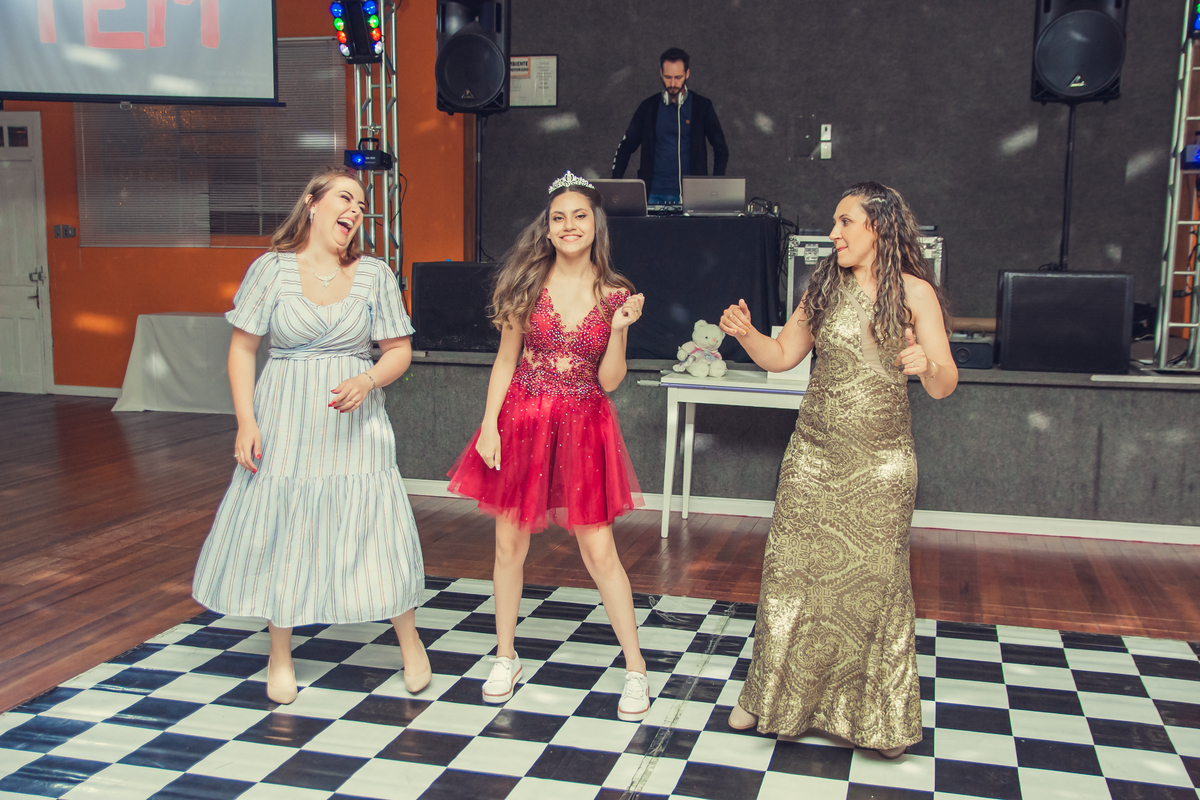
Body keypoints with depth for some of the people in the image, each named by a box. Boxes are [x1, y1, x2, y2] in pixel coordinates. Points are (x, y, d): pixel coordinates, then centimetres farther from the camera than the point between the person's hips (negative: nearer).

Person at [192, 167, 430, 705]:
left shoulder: (375, 275, 3)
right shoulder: (271, 269, 0)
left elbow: (399, 351, 5)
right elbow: (242, 348, 1)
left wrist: (368, 380, -16)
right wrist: (246, 421, -7)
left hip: (353, 423, 1)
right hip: (284, 424, 0)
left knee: (374, 527, -1)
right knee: (275, 530, 5)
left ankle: (409, 640, 21)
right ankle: (280, 655, 25)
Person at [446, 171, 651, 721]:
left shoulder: (614, 294, -1)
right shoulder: (528, 283, 0)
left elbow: (609, 381, -1)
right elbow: (505, 361, 4)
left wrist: (620, 328, -15)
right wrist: (489, 423, -4)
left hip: (583, 427, -1)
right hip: (521, 421, 1)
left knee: (599, 551, -1)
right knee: (510, 542, 8)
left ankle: (635, 670, 12)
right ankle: (506, 657, 27)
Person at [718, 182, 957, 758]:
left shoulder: (914, 293, -3)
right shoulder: (824, 287, 7)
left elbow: (944, 387, -7)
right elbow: (782, 355, 10)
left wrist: (927, 364, -29)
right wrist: (747, 334, -9)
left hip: (880, 462, -3)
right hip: (815, 453, 3)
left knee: (873, 578, 2)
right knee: (794, 572, 3)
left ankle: (876, 713, 19)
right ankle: (778, 696, 20)